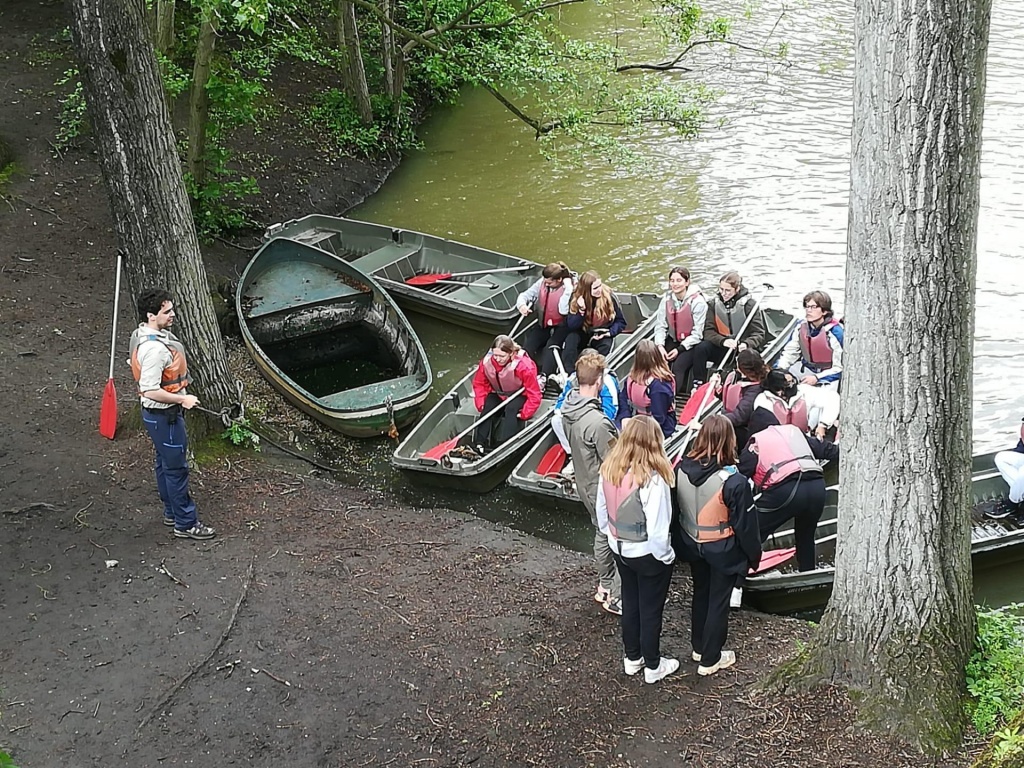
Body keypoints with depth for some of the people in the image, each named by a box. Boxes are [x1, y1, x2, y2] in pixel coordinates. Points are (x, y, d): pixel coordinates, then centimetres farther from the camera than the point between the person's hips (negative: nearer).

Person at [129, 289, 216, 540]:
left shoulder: (142, 334, 2)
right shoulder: (155, 349, -30)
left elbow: (133, 362, 18)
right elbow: (151, 391, -31)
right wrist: (182, 399, -20)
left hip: (159, 413, 10)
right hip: (164, 416, -10)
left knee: (165, 463, 22)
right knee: (176, 468, 0)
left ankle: (172, 512, 37)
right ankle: (185, 524, 11)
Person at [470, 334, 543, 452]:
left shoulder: (524, 366, -32)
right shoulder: (487, 362, -20)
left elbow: (534, 394, -25)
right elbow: (479, 384, -3)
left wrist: (524, 414, -27)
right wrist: (481, 404, -14)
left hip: (520, 395, -4)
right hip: (498, 394, 4)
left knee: (511, 409, -33)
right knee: (488, 408, -24)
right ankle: (479, 444, -28)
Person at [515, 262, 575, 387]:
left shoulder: (571, 287, -14)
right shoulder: (542, 283, -1)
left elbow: (564, 310, -26)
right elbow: (525, 295, 3)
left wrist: (568, 288, -26)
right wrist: (522, 305, -19)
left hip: (561, 326, -5)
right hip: (543, 324, 5)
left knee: (552, 345, -32)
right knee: (528, 345, -20)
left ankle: (543, 377, -46)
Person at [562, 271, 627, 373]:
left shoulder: (608, 296, -14)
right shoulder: (576, 298, -11)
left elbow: (621, 322, -5)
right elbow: (570, 325, -17)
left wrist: (608, 333, -22)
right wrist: (581, 310, -31)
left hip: (602, 336, -1)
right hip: (583, 334, 1)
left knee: (605, 345, -34)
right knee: (571, 338, -31)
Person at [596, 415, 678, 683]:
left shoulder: (608, 470, -12)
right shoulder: (652, 480, -31)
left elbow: (602, 516, 1)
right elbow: (657, 532, -28)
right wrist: (666, 556, -11)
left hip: (620, 550, 6)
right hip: (648, 555, -6)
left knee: (630, 603, 24)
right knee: (651, 610, 14)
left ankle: (632, 658, 41)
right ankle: (653, 667, 32)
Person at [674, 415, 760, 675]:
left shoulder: (681, 470, -14)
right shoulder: (734, 482, -29)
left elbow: (675, 509, 1)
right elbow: (745, 524, -18)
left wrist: (682, 541, 16)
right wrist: (754, 555, -2)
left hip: (692, 545, 5)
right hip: (722, 550, -5)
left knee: (700, 594, 24)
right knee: (718, 602, 12)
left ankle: (699, 647, 41)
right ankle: (710, 659, 25)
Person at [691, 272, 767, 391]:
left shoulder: (749, 304, -7)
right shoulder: (714, 303, 3)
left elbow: (759, 333, -8)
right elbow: (708, 331, -3)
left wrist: (746, 344, -30)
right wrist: (723, 341, -24)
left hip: (742, 349, -3)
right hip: (721, 348, 3)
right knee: (700, 349, -24)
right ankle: (698, 386, -16)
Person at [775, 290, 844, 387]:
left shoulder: (834, 332, -18)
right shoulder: (801, 326, -2)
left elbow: (839, 368, -15)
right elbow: (789, 352, 6)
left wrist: (817, 378, -24)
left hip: (827, 376, -5)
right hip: (805, 369, 5)